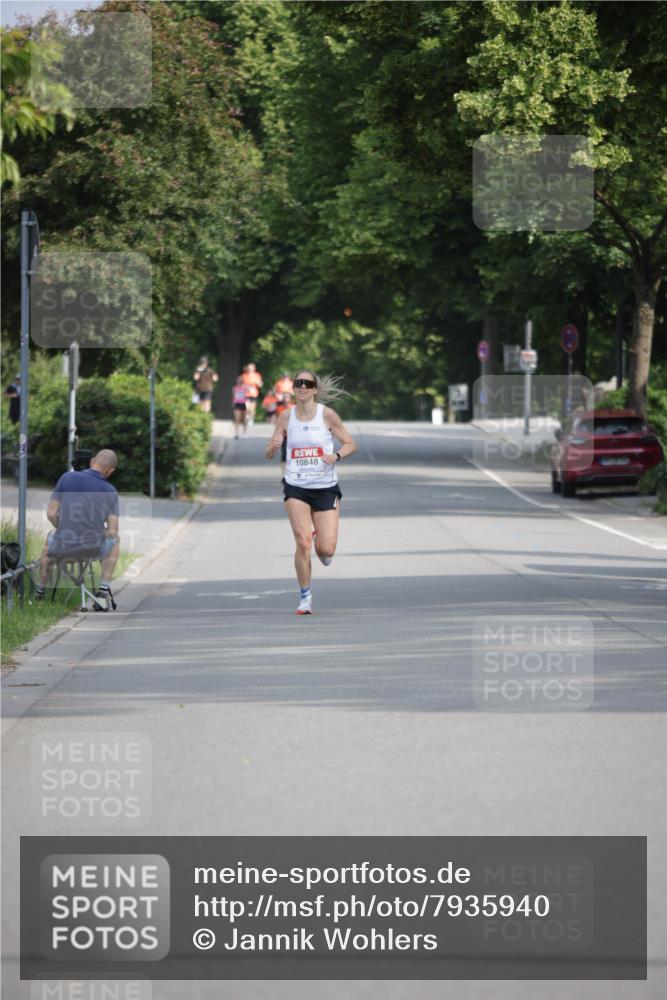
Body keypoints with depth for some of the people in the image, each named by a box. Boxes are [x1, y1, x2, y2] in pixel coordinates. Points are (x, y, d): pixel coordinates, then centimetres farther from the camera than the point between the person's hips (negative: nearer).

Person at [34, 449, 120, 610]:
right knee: (114, 541, 34)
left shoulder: (67, 478, -7)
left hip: (63, 547, 1)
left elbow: (51, 514, -5)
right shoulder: (110, 491, -6)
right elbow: (112, 532, -8)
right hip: (94, 549, -1)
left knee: (50, 538, 38)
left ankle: (40, 591, 49)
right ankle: (103, 590, 23)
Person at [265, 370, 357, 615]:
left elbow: (351, 445, 0)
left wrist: (336, 456, -20)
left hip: (326, 487, -1)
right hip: (296, 488, 1)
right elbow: (268, 454, 5)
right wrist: (274, 446, -18)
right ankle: (305, 597, 3)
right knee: (303, 543, -13)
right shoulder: (286, 417, 0)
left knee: (326, 550, -5)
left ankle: (321, 540, 33)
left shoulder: (327, 415, -5)